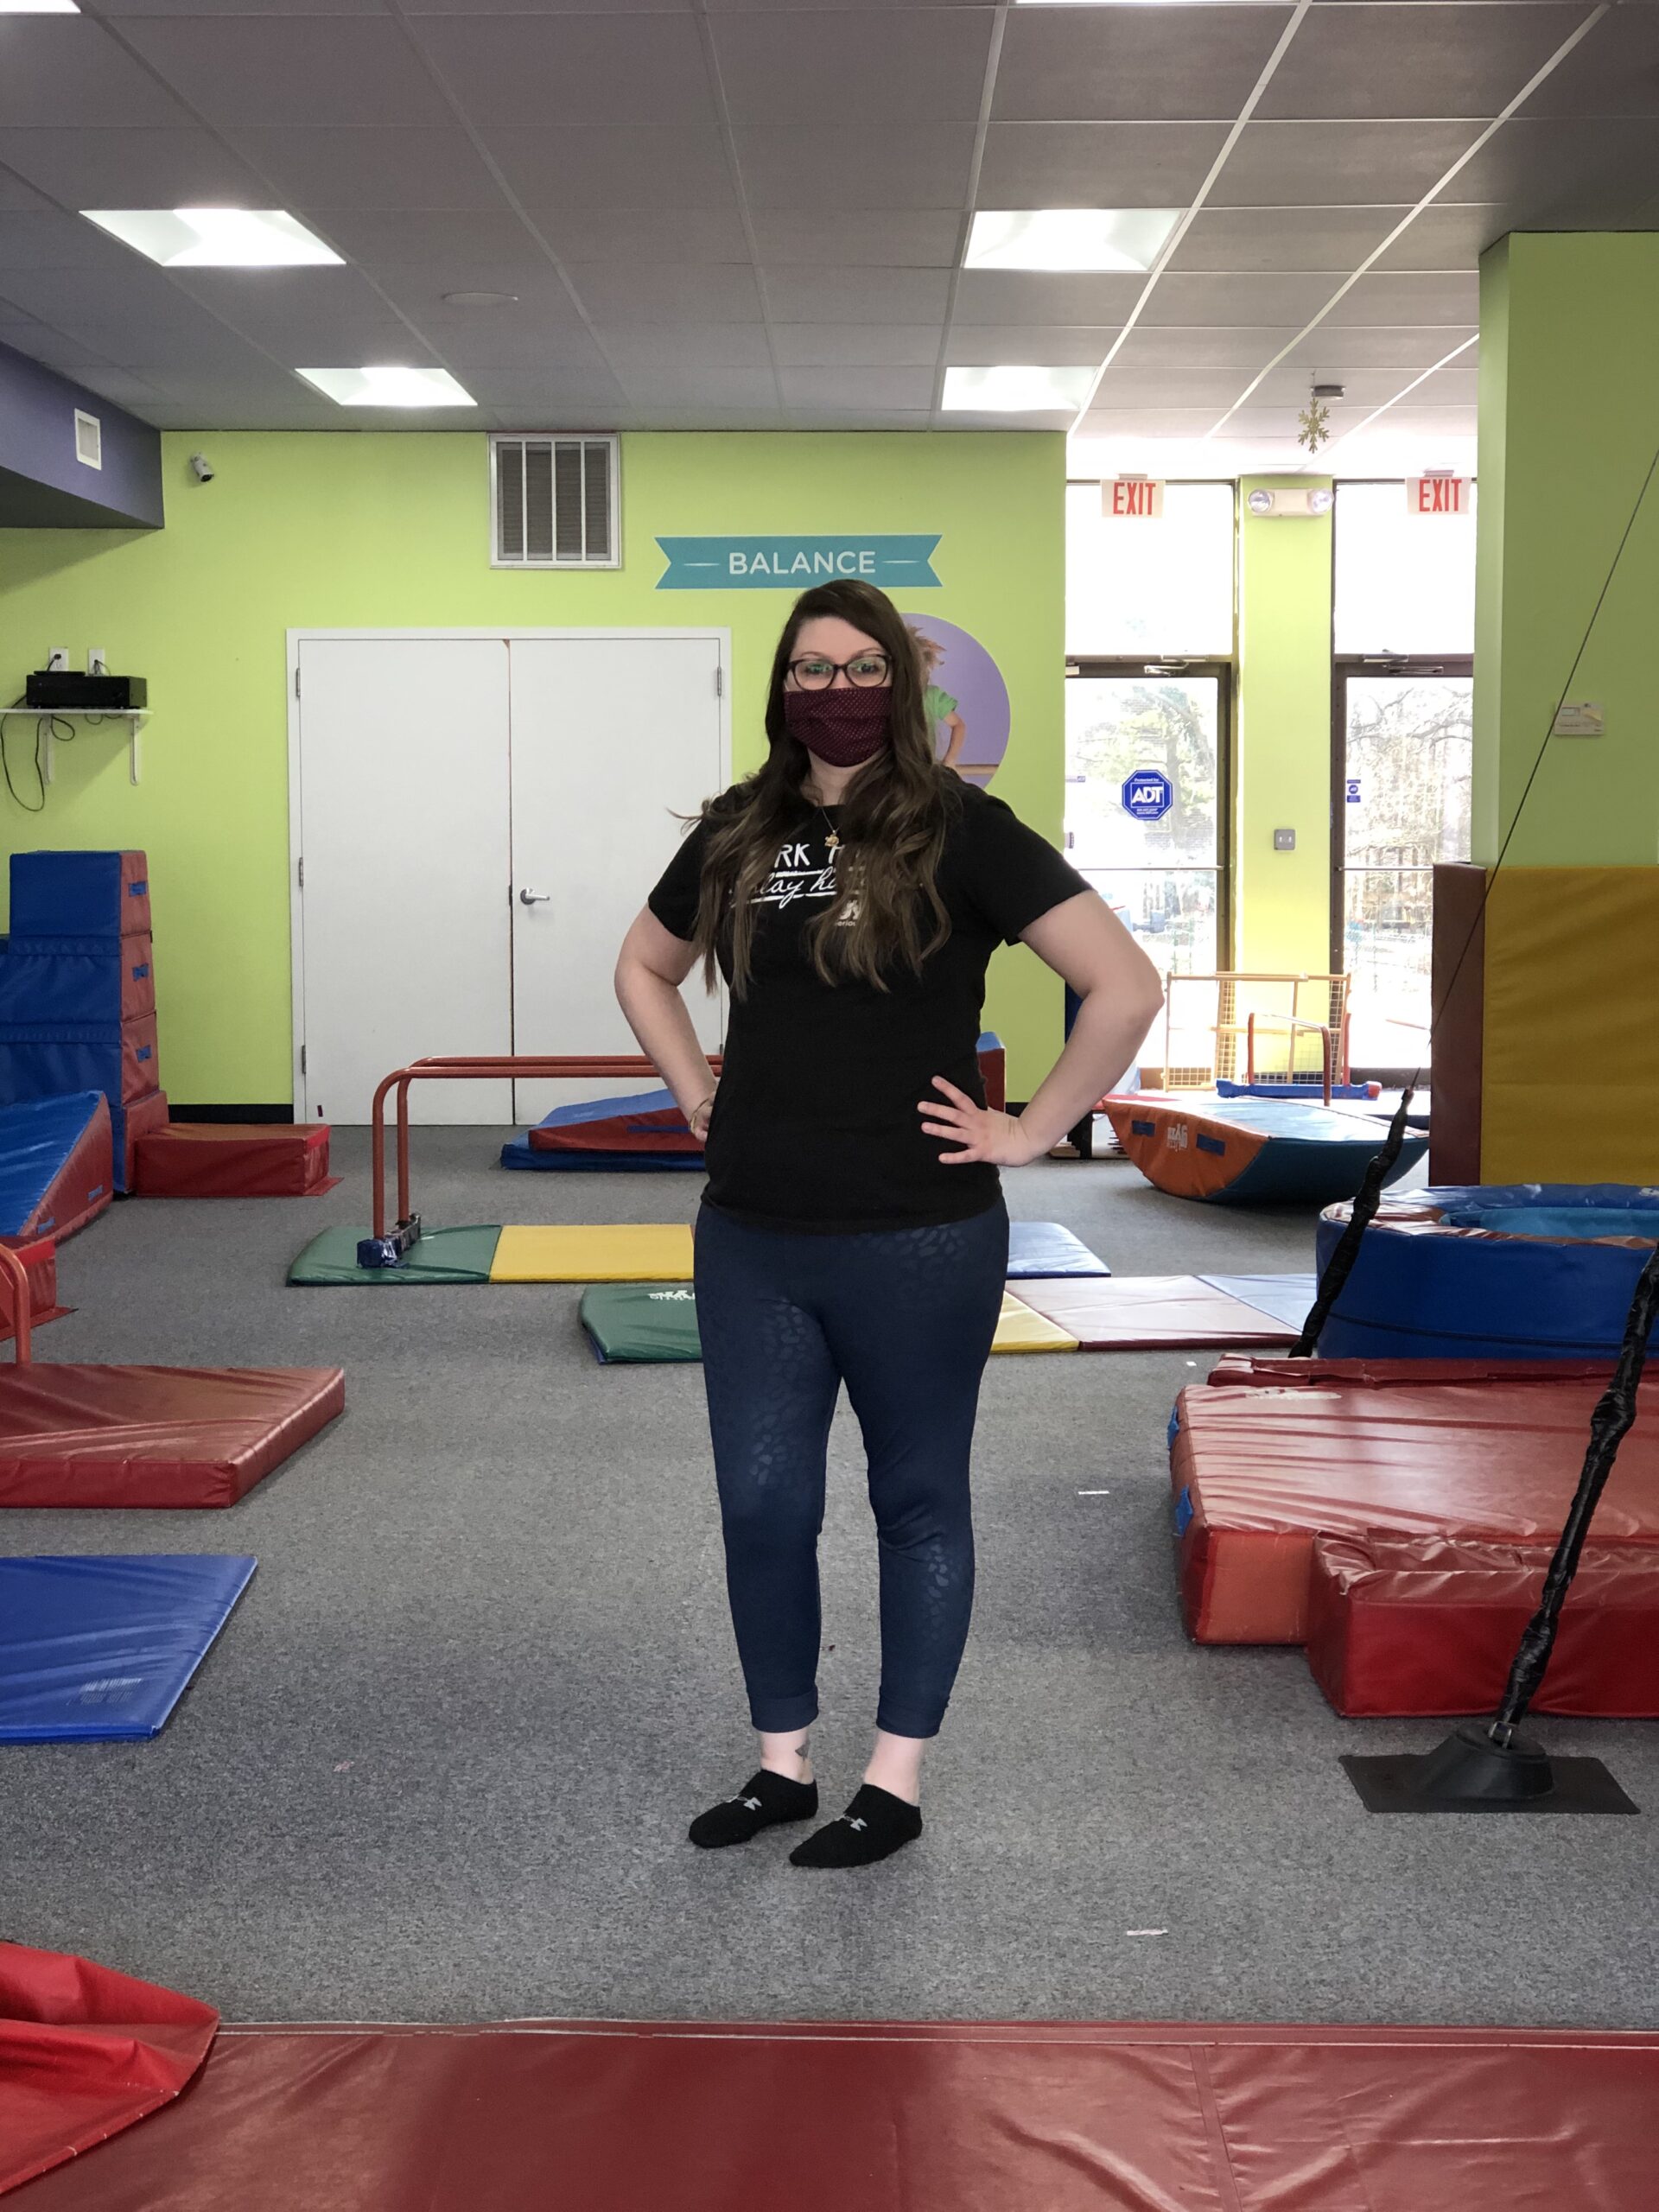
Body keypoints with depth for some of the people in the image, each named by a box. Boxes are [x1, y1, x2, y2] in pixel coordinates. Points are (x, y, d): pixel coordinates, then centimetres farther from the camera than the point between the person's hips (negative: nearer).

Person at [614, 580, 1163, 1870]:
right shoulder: (738, 835, 8)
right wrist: (698, 1094, 13)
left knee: (918, 1504, 9)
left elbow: (1126, 988, -12)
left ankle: (897, 1784, 21)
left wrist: (1032, 1130, -10)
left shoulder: (957, 831, -8)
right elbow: (645, 967, 26)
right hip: (751, 1241, 5)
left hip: (916, 1243, -5)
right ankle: (783, 1765, 27)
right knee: (761, 1504, 10)